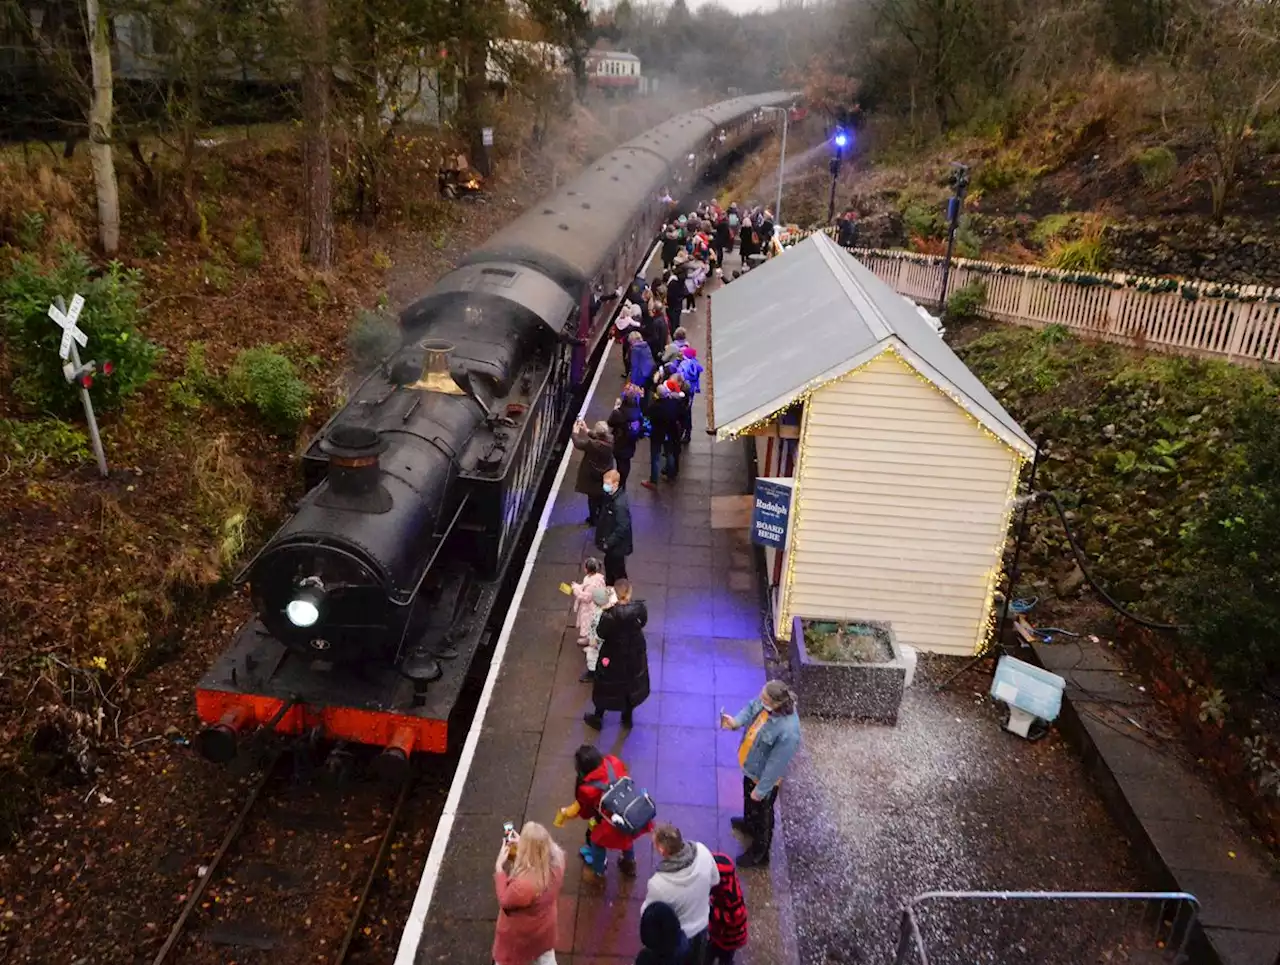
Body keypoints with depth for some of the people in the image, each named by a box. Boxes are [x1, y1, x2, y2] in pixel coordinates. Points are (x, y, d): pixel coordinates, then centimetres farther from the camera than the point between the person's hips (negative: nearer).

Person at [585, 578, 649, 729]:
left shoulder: (610, 615, -34)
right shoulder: (640, 608, -24)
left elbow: (601, 633, -17)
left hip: (614, 655, -3)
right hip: (635, 654, 3)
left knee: (606, 686, 21)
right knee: (631, 684, 26)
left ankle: (597, 718, 42)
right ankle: (627, 718, 46)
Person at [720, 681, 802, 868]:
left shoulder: (787, 733, -43)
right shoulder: (767, 701, -24)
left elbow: (776, 766, -32)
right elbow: (751, 707, -2)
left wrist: (760, 790, -19)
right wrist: (736, 722, -22)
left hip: (764, 778, -7)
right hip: (751, 767, 7)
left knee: (762, 815, 20)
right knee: (748, 799, 35)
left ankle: (759, 853, 46)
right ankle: (749, 824, 65)